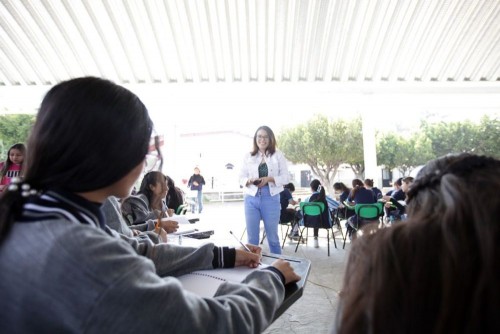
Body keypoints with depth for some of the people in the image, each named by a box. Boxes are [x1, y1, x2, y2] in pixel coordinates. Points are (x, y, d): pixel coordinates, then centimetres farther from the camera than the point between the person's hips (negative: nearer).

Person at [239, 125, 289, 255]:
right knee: (252, 237, 8)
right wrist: (249, 180, -16)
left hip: (271, 199, -1)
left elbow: (285, 178, 0)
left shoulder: (278, 155, 4)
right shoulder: (248, 156, 7)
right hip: (251, 199, 2)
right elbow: (241, 178, 7)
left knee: (272, 236, 8)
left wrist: (269, 179, -16)